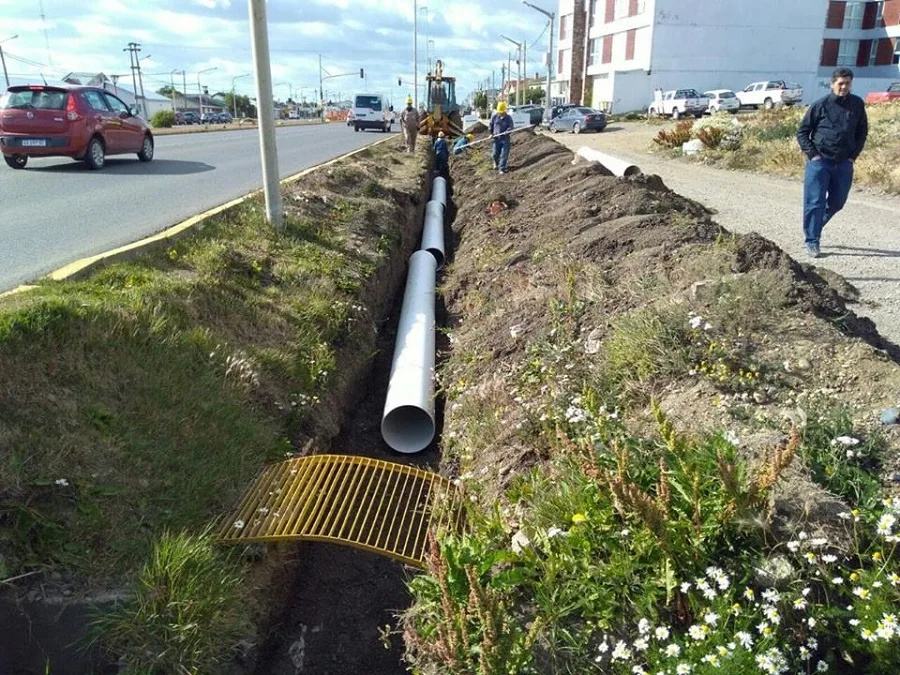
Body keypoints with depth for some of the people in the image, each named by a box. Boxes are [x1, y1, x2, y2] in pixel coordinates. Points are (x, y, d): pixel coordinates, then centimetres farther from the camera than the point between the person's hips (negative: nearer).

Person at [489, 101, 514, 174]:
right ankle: (496, 162, 43)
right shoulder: (494, 116, -2)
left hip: (505, 138, -2)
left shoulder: (508, 118, -7)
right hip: (496, 138, 2)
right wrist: (491, 133, 3)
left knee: (504, 154, -4)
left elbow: (511, 127, -10)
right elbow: (491, 125, 9)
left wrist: (507, 131, -29)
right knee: (495, 154, 10)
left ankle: (502, 168, 6)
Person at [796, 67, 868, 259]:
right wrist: (812, 154, -8)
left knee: (837, 203, 11)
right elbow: (802, 132, 1)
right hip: (819, 162, -4)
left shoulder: (857, 104, 5)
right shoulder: (820, 105, -4)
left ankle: (813, 228, 33)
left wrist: (854, 155, 5)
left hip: (844, 164, 4)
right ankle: (812, 242, 2)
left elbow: (862, 131, 15)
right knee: (815, 203, -5)